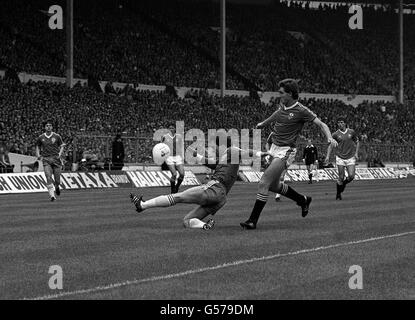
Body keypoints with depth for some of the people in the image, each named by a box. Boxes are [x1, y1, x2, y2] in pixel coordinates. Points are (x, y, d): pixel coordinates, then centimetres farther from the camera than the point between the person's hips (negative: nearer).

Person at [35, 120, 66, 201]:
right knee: (49, 178, -16)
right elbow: (37, 146, 19)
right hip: (46, 159, 0)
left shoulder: (56, 136, 2)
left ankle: (57, 187, 37)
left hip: (56, 158, 0)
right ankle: (52, 195, -17)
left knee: (57, 180, 2)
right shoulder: (41, 137, 6)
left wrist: (60, 153, -7)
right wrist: (38, 155, 3)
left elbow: (62, 146, 10)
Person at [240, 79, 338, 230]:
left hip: (285, 151, -8)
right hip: (274, 148, 8)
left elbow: (321, 124, -14)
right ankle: (303, 200, 40)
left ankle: (253, 220, -10)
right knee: (273, 185, 18)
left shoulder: (301, 111, -15)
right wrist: (263, 123, 43)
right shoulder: (282, 105, 6)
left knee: (263, 183, -15)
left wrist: (330, 138, -31)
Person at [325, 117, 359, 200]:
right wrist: (328, 156, -4)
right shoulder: (335, 134, -1)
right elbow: (331, 145, 7)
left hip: (350, 157, 1)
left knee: (351, 176, -10)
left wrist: (356, 153, 4)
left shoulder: (351, 132, 3)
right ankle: (338, 195, 11)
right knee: (341, 177, -5)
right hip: (340, 157, -1)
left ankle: (344, 183, 23)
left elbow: (357, 142, 15)